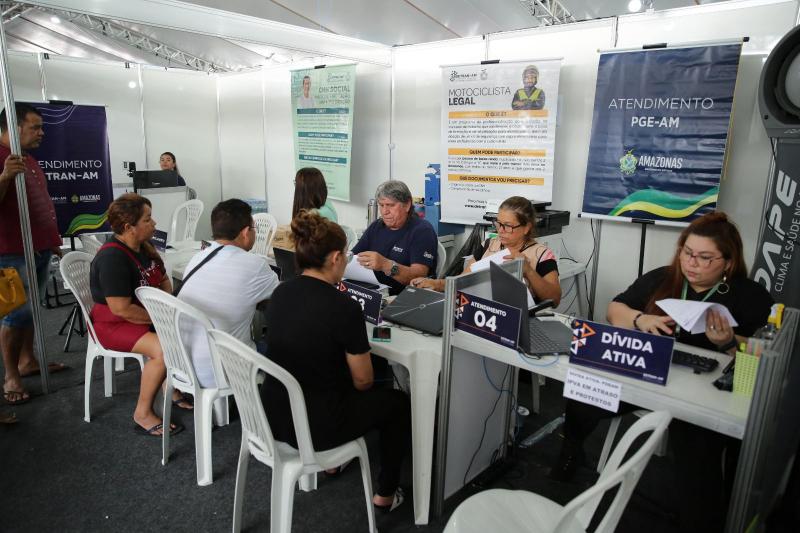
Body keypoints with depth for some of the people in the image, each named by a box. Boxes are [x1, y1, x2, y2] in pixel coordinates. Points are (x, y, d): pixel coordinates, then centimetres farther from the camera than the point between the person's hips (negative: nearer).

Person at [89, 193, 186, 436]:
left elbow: (164, 281, 16)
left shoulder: (144, 247, 4)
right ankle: (143, 414, -12)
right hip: (114, 324, -8)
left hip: (149, 315, 8)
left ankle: (172, 389, 7)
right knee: (164, 350, -29)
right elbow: (121, 309, -27)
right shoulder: (112, 258, -24)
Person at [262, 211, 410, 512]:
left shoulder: (280, 293, -3)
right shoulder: (344, 308, -23)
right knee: (399, 402, 17)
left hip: (273, 414, 7)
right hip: (314, 426, -6)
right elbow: (362, 381, -12)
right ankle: (385, 495, 30)